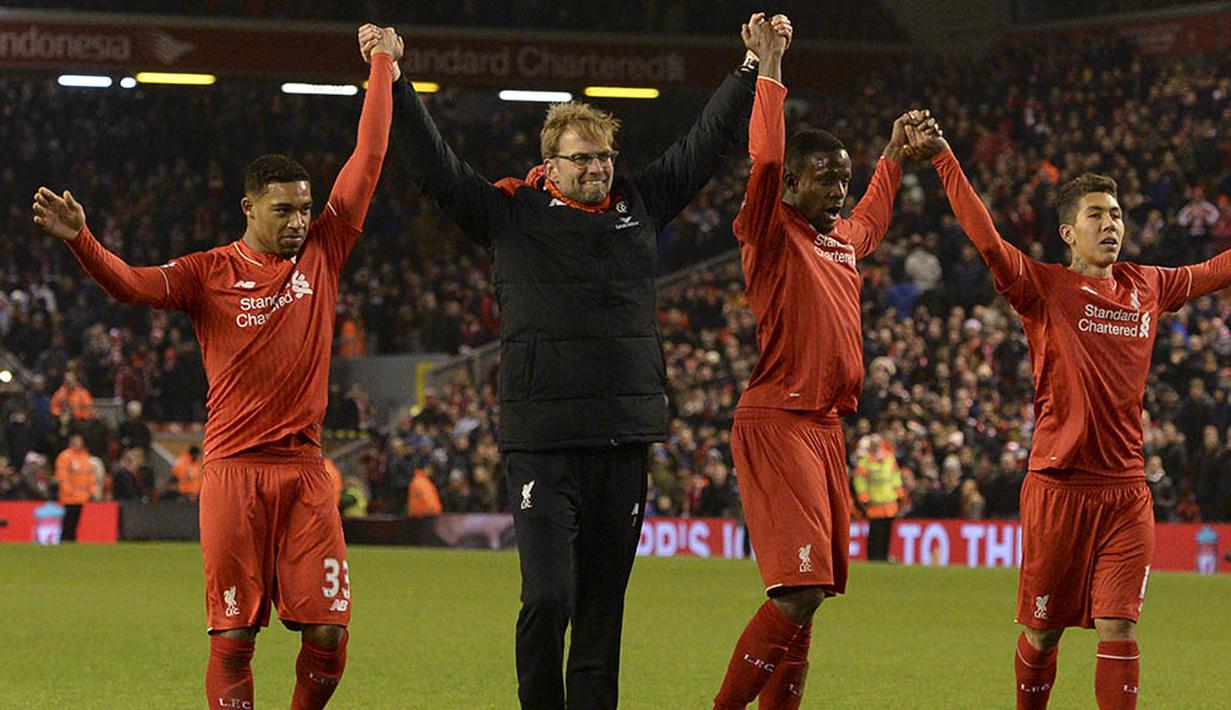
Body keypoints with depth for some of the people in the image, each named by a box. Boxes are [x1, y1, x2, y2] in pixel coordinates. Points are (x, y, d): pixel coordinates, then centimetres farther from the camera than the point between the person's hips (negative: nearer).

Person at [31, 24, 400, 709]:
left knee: (328, 633, -3)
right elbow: (132, 284, -12)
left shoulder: (322, 253, 9)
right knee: (233, 637, -4)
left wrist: (383, 65, 15)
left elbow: (368, 160, 12)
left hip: (305, 471, 3)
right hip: (234, 468, -3)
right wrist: (80, 239, -30)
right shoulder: (210, 272, 2)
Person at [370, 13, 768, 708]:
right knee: (547, 598, -11)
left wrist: (756, 65, 20)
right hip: (542, 440, -4)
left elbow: (708, 143, 20)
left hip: (624, 441, 4)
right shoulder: (513, 212, 4)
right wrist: (393, 82, -6)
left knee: (603, 606, 7)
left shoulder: (642, 205, 13)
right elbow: (434, 163, 0)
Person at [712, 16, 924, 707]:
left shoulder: (842, 238, 19)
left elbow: (871, 220, 44)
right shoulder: (772, 235, -5)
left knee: (807, 591, 7)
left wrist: (894, 154, 49)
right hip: (776, 422, -9)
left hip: (826, 428, 9)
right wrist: (770, 68, -20)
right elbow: (766, 163, -23)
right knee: (801, 587, -18)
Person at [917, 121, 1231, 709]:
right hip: (1058, 485, -3)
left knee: (1119, 627, -6)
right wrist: (944, 160, -20)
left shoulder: (1148, 287, 11)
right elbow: (987, 241, -15)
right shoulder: (1045, 289, -3)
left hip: (1126, 490, 3)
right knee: (1042, 632, 7)